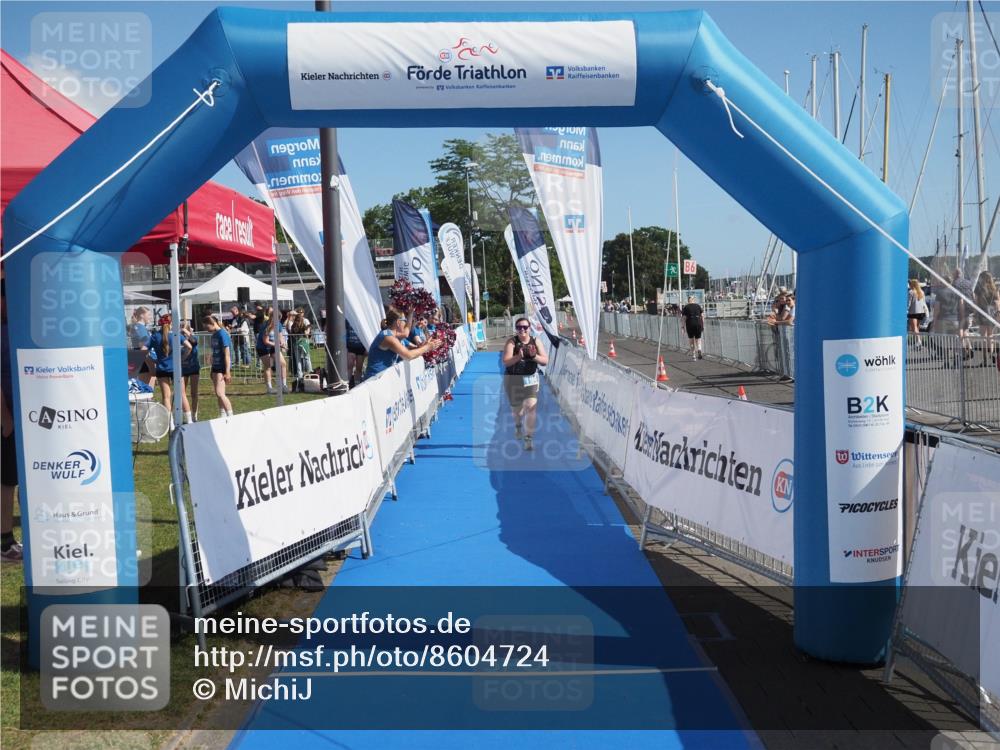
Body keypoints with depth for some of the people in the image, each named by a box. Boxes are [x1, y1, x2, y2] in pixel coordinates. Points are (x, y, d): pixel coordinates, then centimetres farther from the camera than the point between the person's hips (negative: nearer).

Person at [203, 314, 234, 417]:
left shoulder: (222, 334, -13)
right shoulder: (214, 335, 13)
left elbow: (227, 354, -17)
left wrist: (227, 372, -21)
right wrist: (212, 371, 19)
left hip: (222, 367, -9)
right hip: (215, 366, 9)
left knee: (220, 393, -18)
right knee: (218, 394, 10)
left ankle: (231, 416, -14)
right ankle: (223, 417, 16)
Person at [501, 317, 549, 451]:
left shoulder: (536, 342, -2)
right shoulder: (511, 342, -9)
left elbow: (545, 361, -5)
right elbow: (506, 362, -19)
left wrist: (534, 356, -22)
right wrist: (519, 356, -35)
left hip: (531, 379, 1)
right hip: (513, 379, -1)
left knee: (531, 407, -14)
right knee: (516, 408, 14)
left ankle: (529, 439, -7)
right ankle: (518, 425, 50)